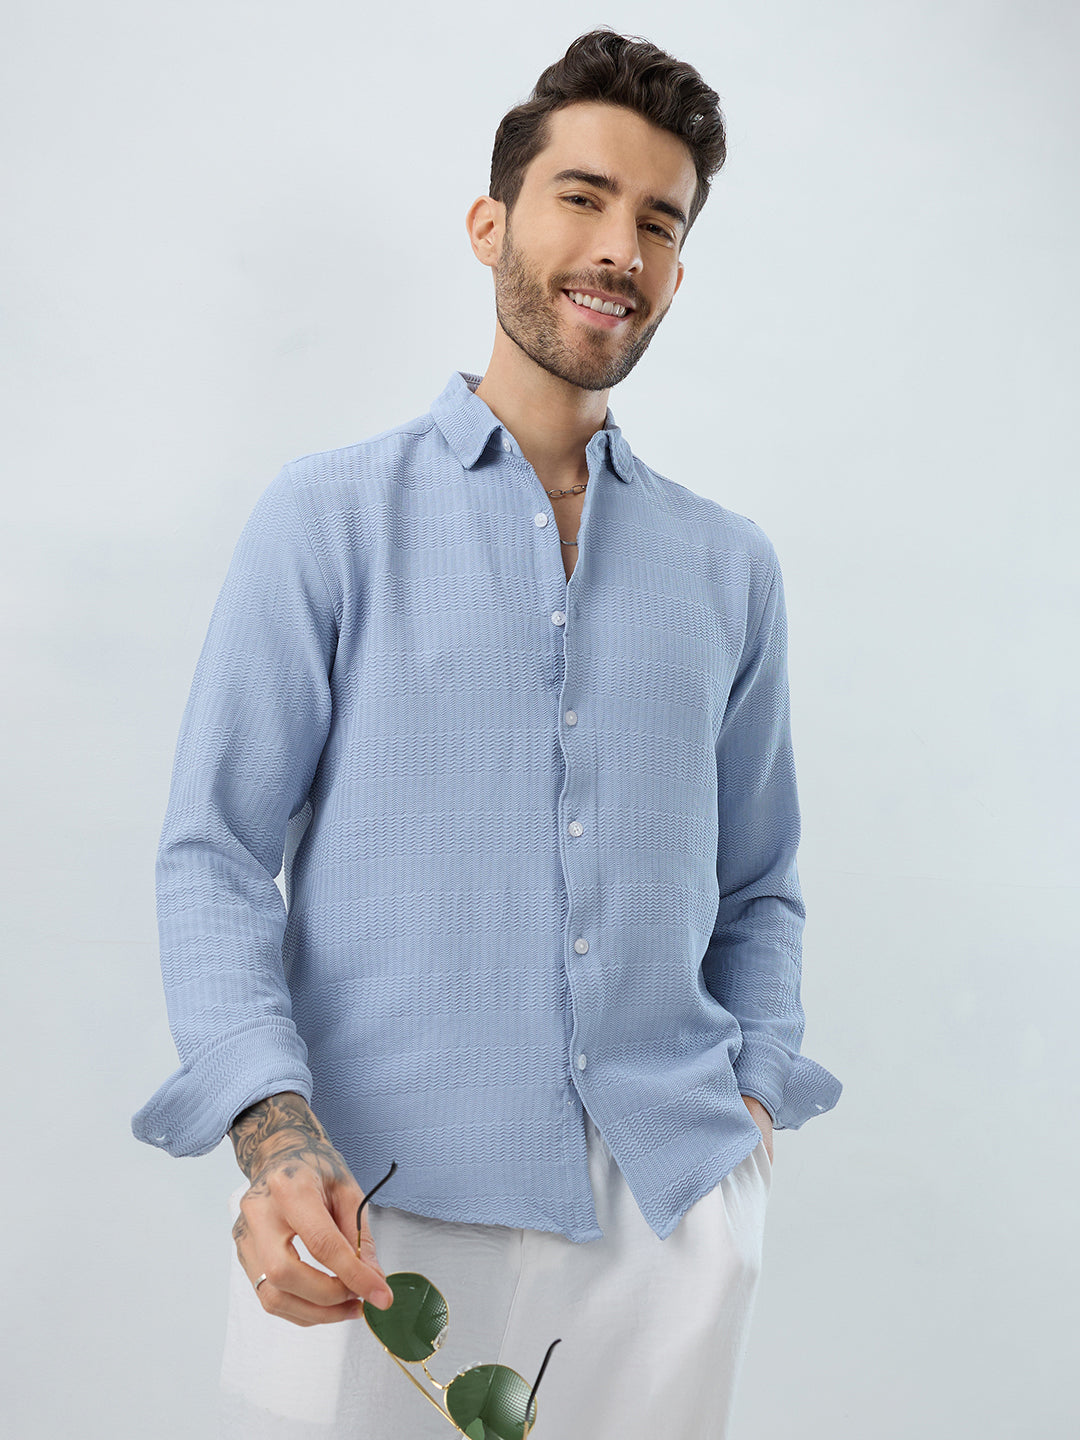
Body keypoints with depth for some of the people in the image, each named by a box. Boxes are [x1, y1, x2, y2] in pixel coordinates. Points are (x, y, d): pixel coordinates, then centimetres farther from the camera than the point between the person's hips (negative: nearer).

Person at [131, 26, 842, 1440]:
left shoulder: (732, 565, 11)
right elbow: (215, 854, -5)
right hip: (381, 1209, -3)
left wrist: (755, 1107, 2)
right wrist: (277, 1136, -18)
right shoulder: (331, 516, 0)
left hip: (674, 1213, 3)